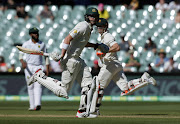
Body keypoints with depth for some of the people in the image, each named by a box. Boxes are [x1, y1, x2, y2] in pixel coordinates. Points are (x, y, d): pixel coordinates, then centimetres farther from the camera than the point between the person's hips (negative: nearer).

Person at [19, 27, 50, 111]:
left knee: (38, 85, -16)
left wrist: (47, 68, 4)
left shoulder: (42, 44, 7)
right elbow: (21, 55, -2)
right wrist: (22, 62, -24)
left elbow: (46, 56, 11)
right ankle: (32, 106, 7)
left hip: (38, 66, 0)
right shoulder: (26, 44, 3)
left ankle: (37, 104, -29)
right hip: (28, 66, 0)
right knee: (30, 86, 2)